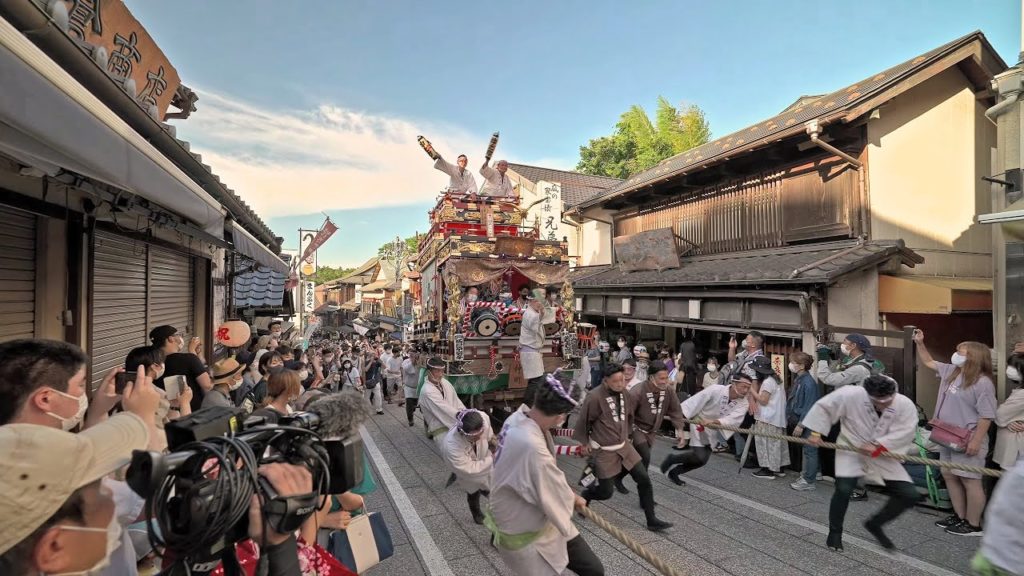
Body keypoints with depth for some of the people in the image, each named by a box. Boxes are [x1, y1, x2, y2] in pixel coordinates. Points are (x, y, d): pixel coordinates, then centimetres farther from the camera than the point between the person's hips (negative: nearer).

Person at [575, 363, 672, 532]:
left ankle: (652, 521, 20)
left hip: (624, 446, 6)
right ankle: (585, 496, 35)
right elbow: (582, 421, -12)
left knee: (644, 480, 3)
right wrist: (585, 443, -2)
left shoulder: (624, 393, -3)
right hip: (605, 451, -6)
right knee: (606, 492, 3)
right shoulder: (595, 397, -24)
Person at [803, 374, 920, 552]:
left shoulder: (906, 405, -20)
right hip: (851, 450, -3)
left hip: (883, 456, 3)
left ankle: (875, 524, 24)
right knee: (843, 489, -16)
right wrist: (816, 432, -14)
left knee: (909, 496, -2)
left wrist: (878, 446, -27)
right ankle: (834, 532, 9)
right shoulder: (851, 395, -26)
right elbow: (823, 407, -15)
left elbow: (904, 433, -20)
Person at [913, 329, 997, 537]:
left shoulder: (983, 383, -16)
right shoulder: (951, 371, 7)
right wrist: (919, 343, 14)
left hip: (967, 441, -9)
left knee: (970, 480, 1)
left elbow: (987, 416, -18)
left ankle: (973, 525, 12)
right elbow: (928, 362, 24)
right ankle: (959, 516, 27)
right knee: (949, 475, 15)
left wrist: (976, 441, -21)